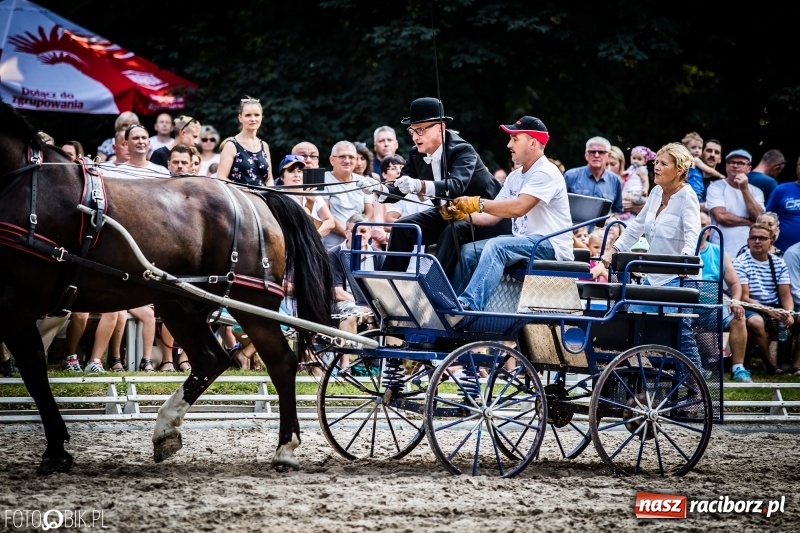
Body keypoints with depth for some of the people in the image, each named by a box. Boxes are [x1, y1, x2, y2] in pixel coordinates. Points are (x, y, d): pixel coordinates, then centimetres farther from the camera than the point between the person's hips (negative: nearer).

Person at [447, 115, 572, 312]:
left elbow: (519, 207, -26)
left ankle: (469, 305, -45)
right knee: (468, 251, -4)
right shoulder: (515, 177, 17)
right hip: (523, 240, 9)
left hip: (551, 246, -9)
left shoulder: (546, 173, -12)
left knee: (496, 246, -33)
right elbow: (493, 216, 13)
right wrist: (463, 214, -3)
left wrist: (478, 203, -22)